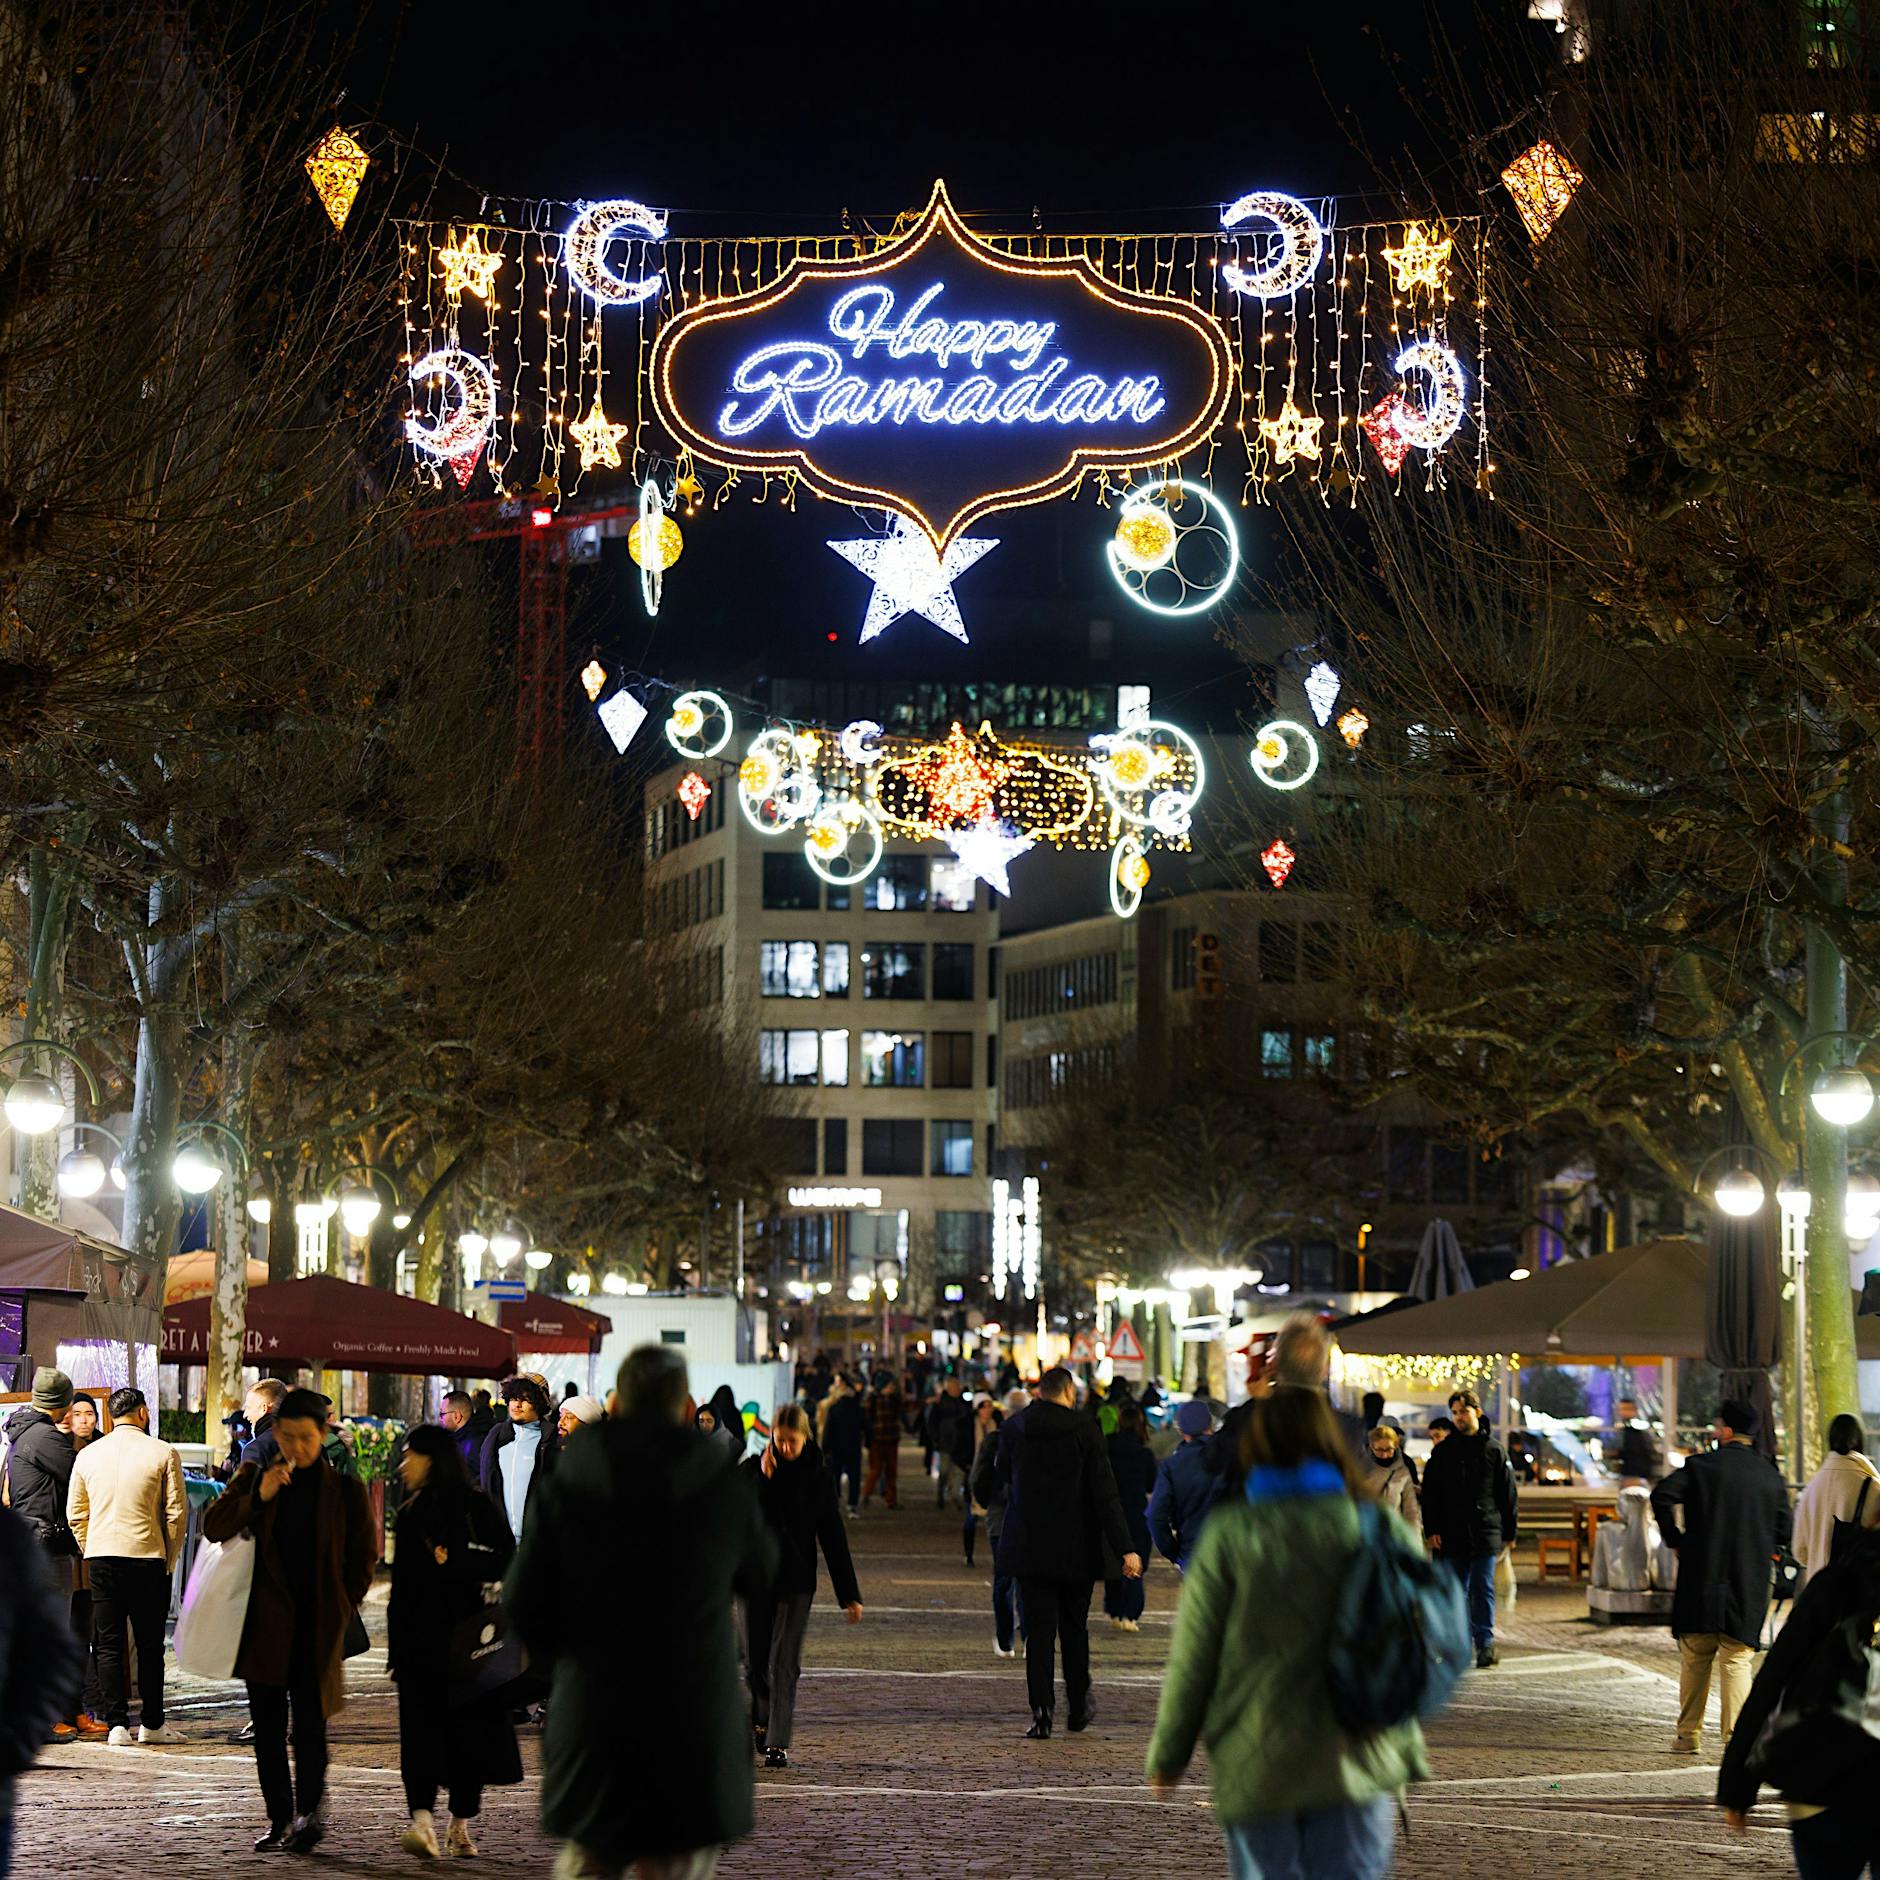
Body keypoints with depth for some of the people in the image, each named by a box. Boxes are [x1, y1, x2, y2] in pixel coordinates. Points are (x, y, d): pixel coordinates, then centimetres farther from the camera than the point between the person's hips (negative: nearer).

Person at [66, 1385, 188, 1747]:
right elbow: (177, 1513, -3)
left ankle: (117, 1724, 0)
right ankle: (152, 1724, 10)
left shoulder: (88, 1455, 7)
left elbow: (75, 1514, 10)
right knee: (149, 1645, 6)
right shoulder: (162, 1454, -3)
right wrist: (168, 1560, 7)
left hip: (100, 1558, 3)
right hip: (147, 1557, -2)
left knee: (109, 1645, 5)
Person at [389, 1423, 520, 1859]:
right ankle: (422, 1818, -23)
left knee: (468, 1727, 2)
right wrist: (395, 1646, 17)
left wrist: (453, 1562, -19)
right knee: (420, 1727, -11)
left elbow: (505, 1562, -8)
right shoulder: (411, 1512, 14)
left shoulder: (476, 1507, -1)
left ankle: (461, 1825, 12)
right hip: (420, 1639, 4)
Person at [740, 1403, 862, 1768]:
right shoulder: (752, 1469, -1)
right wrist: (763, 1477, -23)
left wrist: (849, 1594, 1)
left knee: (784, 1663, -7)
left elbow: (834, 1537, 1)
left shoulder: (817, 1478, -1)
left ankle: (777, 1743, -7)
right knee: (756, 1660, 8)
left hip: (796, 1579, -1)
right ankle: (763, 1718, 34)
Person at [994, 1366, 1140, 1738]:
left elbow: (1004, 1474, 17)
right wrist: (1125, 1548, -15)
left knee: (1039, 1629, 4)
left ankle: (1041, 1710, -8)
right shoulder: (1085, 1430, -11)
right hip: (1076, 1550, -1)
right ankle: (1079, 1708, 23)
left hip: (1029, 1548, 1)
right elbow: (1105, 1492, -14)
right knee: (1075, 1629, 13)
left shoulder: (1014, 1429, -2)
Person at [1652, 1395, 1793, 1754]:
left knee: (1694, 1659, 10)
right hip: (1749, 1584, 1)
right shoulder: (1770, 1475, 5)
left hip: (1701, 1577, -1)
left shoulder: (1701, 1466, -4)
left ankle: (1689, 1734, 14)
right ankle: (1735, 1735, -10)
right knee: (1736, 1659, 2)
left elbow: (1662, 1497, -15)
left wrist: (1675, 1539, -3)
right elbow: (1783, 1531, 6)